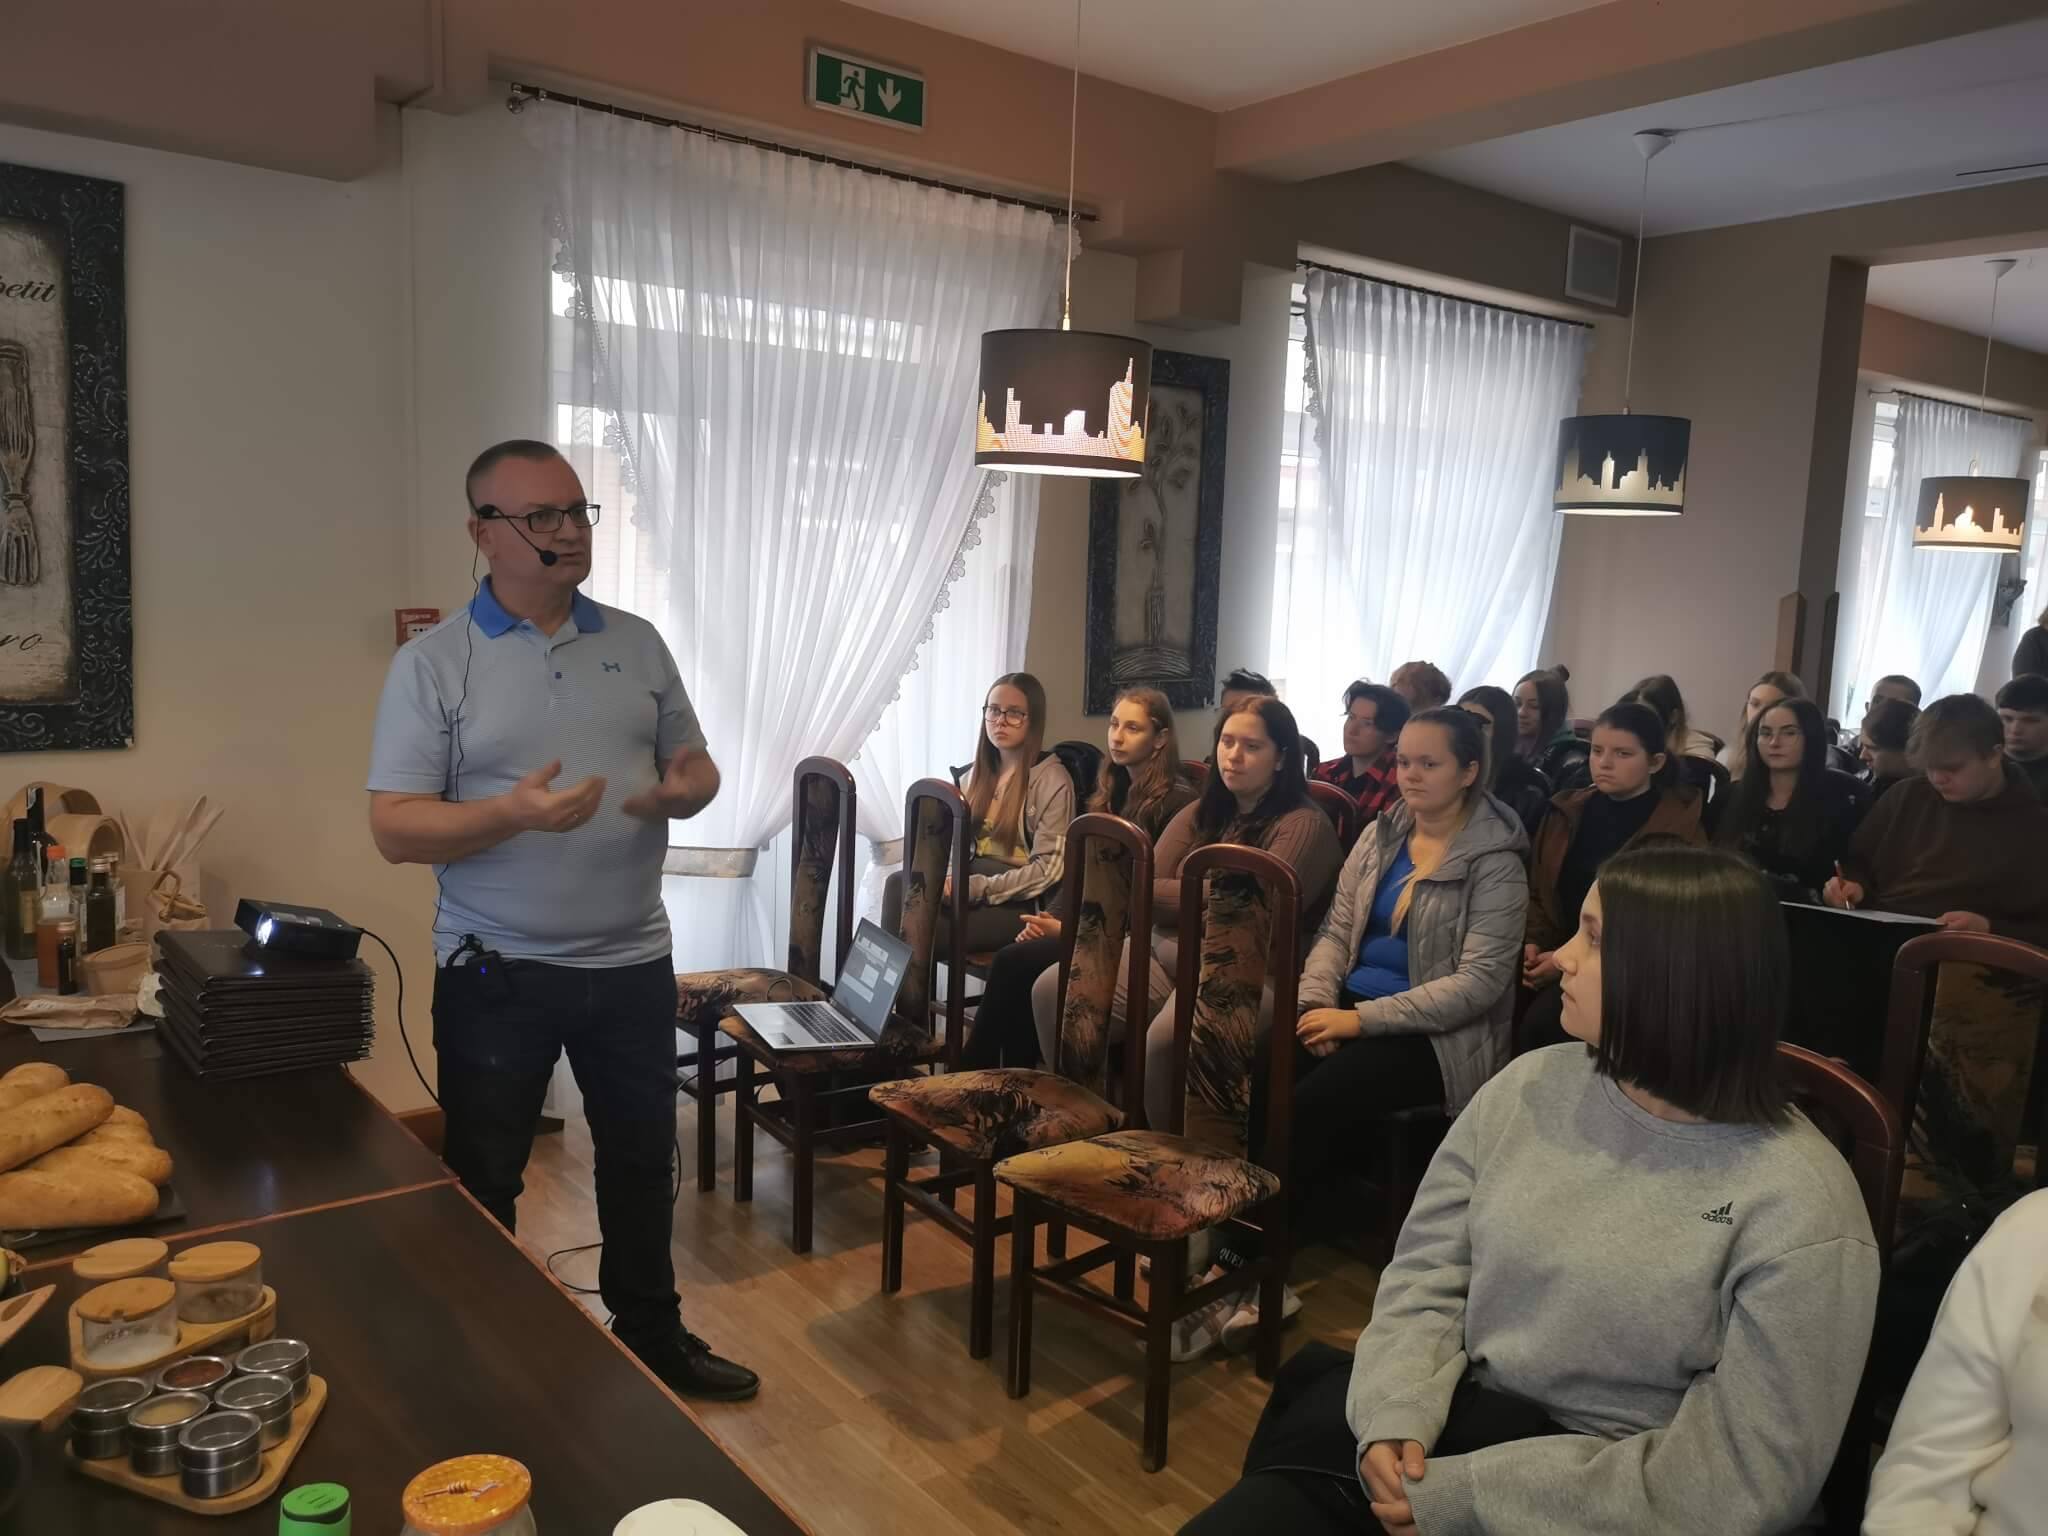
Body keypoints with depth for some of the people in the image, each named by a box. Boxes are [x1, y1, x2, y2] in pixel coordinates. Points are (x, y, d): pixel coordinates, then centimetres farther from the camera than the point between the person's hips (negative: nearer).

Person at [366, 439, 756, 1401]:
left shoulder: (636, 644, 4)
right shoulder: (432, 664, -7)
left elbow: (695, 765, 9)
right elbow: (396, 829, -12)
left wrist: (685, 789, -15)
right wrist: (515, 813, -29)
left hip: (633, 962, 4)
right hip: (496, 974, -3)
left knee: (642, 1164, 18)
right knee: (483, 1184, 12)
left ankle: (653, 1339, 37)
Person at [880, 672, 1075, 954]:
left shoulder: (1051, 779, -7)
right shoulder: (980, 772, 15)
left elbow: (1048, 869, -13)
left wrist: (976, 888, -18)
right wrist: (950, 876, -6)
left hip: (1019, 902, -7)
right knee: (899, 884, -21)